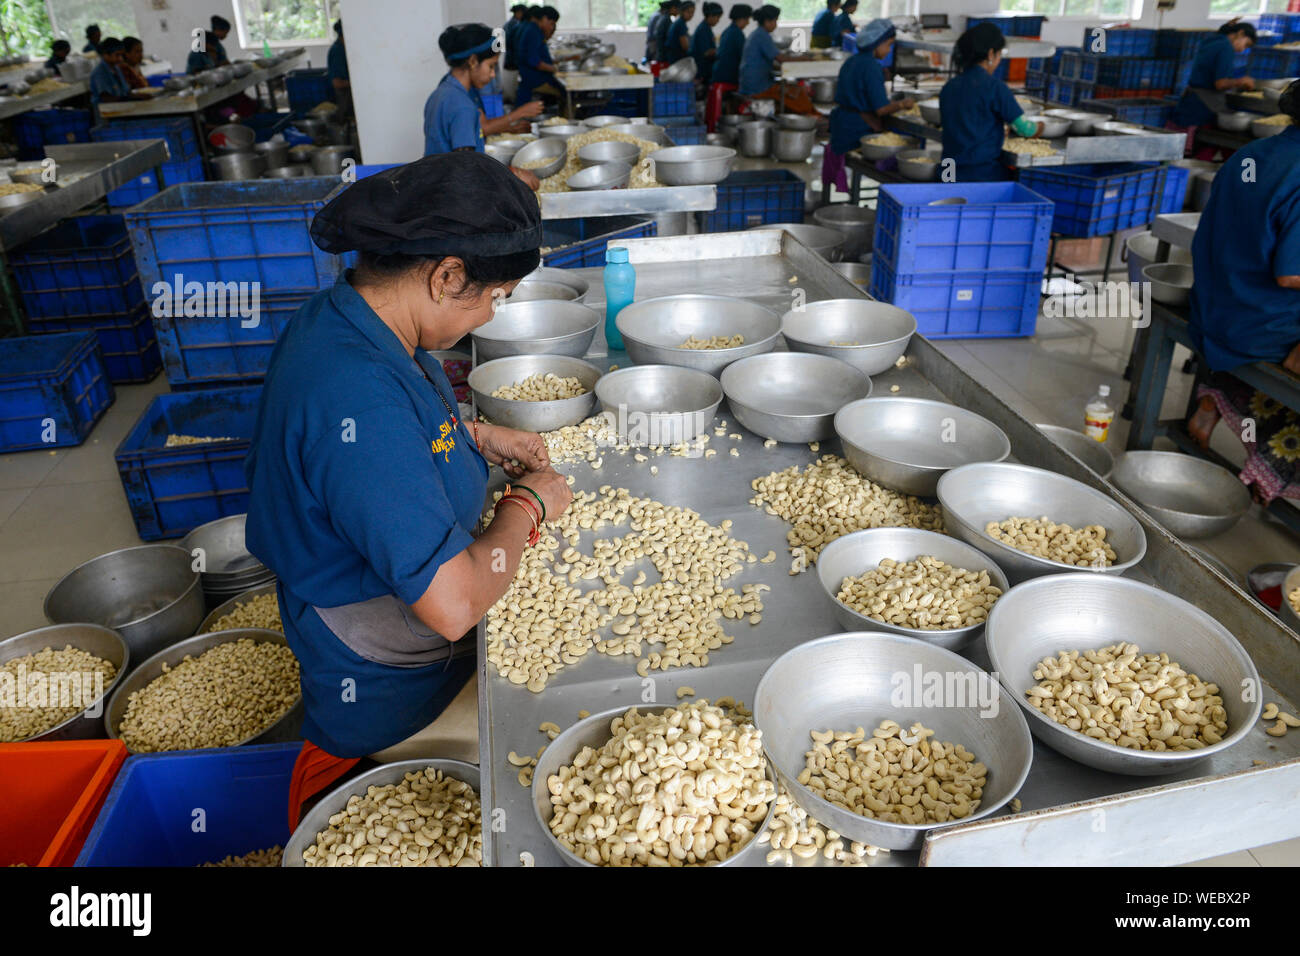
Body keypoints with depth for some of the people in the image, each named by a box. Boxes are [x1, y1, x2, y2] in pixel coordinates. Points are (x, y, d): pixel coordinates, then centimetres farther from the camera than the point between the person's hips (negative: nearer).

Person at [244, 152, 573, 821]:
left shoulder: (339, 317, -6)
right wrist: (530, 502, -21)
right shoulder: (361, 400, -39)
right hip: (386, 697, -8)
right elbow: (453, 605, -38)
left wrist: (477, 435, 3)